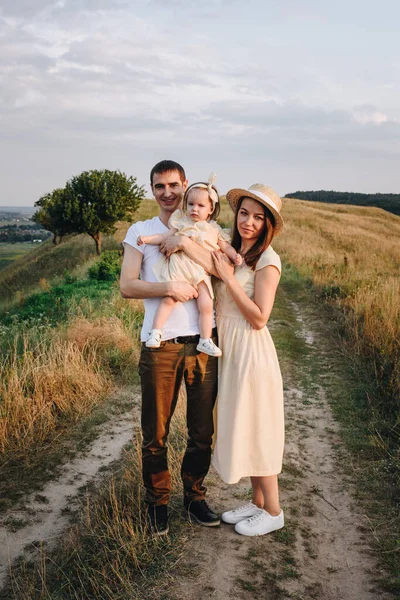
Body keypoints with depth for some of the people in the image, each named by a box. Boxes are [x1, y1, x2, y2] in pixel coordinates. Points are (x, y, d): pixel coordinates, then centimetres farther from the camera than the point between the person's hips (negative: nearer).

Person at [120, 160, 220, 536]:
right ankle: (157, 503, 27)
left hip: (203, 343, 2)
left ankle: (194, 497, 31)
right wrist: (170, 288, -18)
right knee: (155, 433, 7)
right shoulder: (140, 232, 6)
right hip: (160, 347, -2)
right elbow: (127, 286, -5)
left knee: (202, 431, 12)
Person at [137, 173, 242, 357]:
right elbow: (165, 237, 9)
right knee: (168, 299, -15)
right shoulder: (181, 222, 12)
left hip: (201, 273, 2)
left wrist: (234, 255, -1)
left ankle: (205, 341, 6)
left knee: (206, 306, -6)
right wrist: (148, 238, -2)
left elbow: (225, 246, 18)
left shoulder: (214, 229, 16)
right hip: (178, 269, -1)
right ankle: (155, 332, -5)